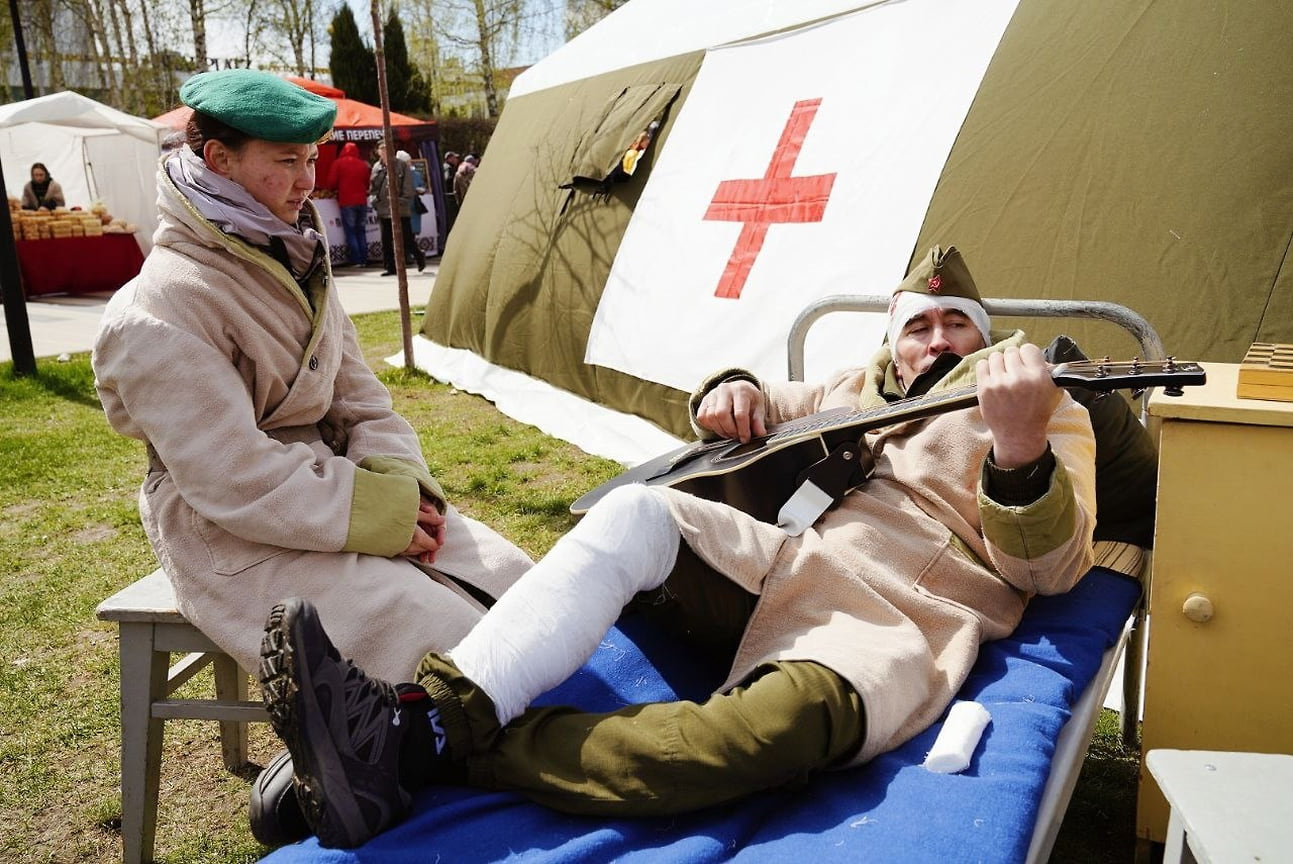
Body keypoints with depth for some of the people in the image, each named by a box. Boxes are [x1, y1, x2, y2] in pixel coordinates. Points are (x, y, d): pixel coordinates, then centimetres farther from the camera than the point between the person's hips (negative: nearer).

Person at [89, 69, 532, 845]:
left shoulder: (296, 267, 7)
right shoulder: (163, 313, -19)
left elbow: (361, 398, 9)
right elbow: (239, 483, -23)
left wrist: (402, 483, -9)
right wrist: (383, 513, -20)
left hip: (330, 485, 8)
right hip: (236, 538, -8)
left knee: (512, 584, -3)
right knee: (445, 643, -22)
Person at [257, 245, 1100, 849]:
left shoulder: (1052, 417, 12)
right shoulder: (862, 388, 24)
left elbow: (1049, 569, -3)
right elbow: (762, 411, 34)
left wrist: (1019, 449, -24)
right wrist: (732, 390, 7)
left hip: (901, 622, -5)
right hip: (788, 563, 5)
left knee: (788, 720, -39)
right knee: (637, 511, -23)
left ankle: (430, 752, -42)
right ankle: (431, 708, -34)